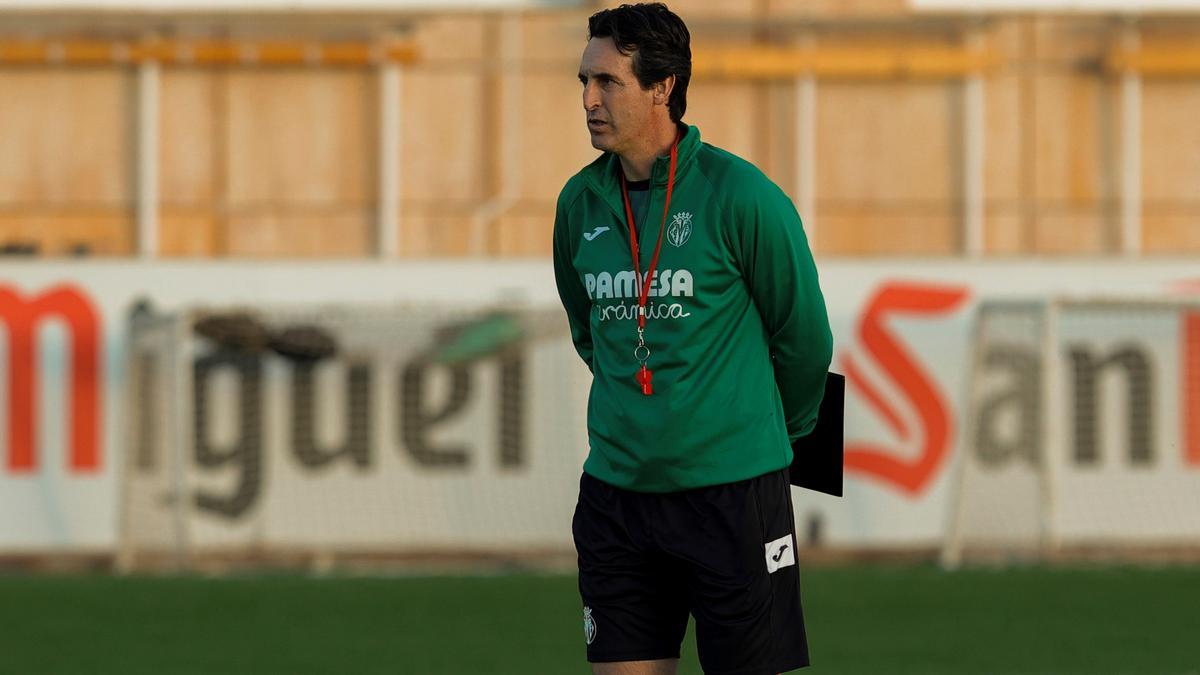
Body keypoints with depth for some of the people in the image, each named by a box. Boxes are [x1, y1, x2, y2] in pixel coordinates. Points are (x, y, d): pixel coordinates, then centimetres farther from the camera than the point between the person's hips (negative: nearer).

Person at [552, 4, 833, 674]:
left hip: (734, 490, -5)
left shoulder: (741, 196, -10)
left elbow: (804, 335, 1)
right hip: (617, 488, 5)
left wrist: (776, 434, 13)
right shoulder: (580, 203, 6)